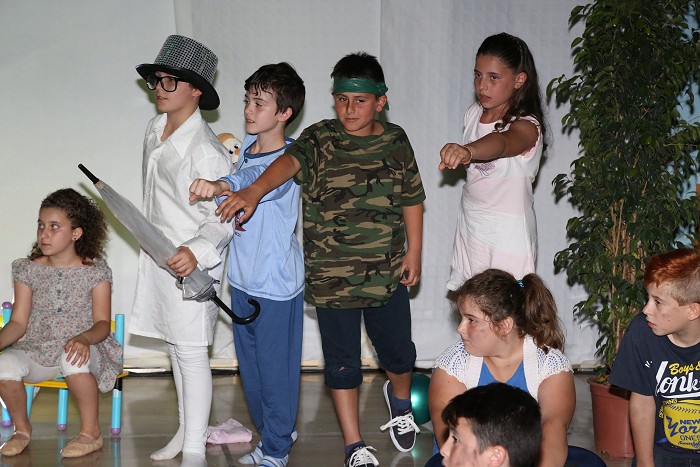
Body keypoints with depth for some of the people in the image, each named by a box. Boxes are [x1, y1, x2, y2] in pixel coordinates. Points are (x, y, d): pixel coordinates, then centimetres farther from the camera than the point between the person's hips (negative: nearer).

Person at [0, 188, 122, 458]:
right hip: (37, 350, 3)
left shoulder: (95, 271, -4)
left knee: (73, 361, -40)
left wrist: (84, 338, -32)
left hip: (80, 348, -3)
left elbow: (103, 323, -9)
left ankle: (91, 432, -14)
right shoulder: (29, 270, 4)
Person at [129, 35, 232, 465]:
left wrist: (197, 251, -38)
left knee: (191, 353, -2)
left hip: (190, 265, -8)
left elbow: (222, 218, -21)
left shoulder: (206, 150, -20)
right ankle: (186, 430, 30)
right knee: (175, 348, 17)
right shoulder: (155, 130, 7)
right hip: (158, 256, 8)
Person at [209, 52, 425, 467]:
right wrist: (254, 190, -46)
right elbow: (289, 161, -28)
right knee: (342, 362, 7)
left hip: (388, 274, 2)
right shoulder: (320, 139, -7)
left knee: (398, 352, 14)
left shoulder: (396, 141, 2)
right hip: (331, 277, -2)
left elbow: (412, 199, 11)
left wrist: (414, 251, 8)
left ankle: (400, 400, 49)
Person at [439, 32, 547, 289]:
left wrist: (467, 150, -62)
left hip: (508, 237, -7)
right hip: (470, 230, 7)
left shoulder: (526, 127, -18)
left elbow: (502, 143, -44)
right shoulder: (473, 114, 5)